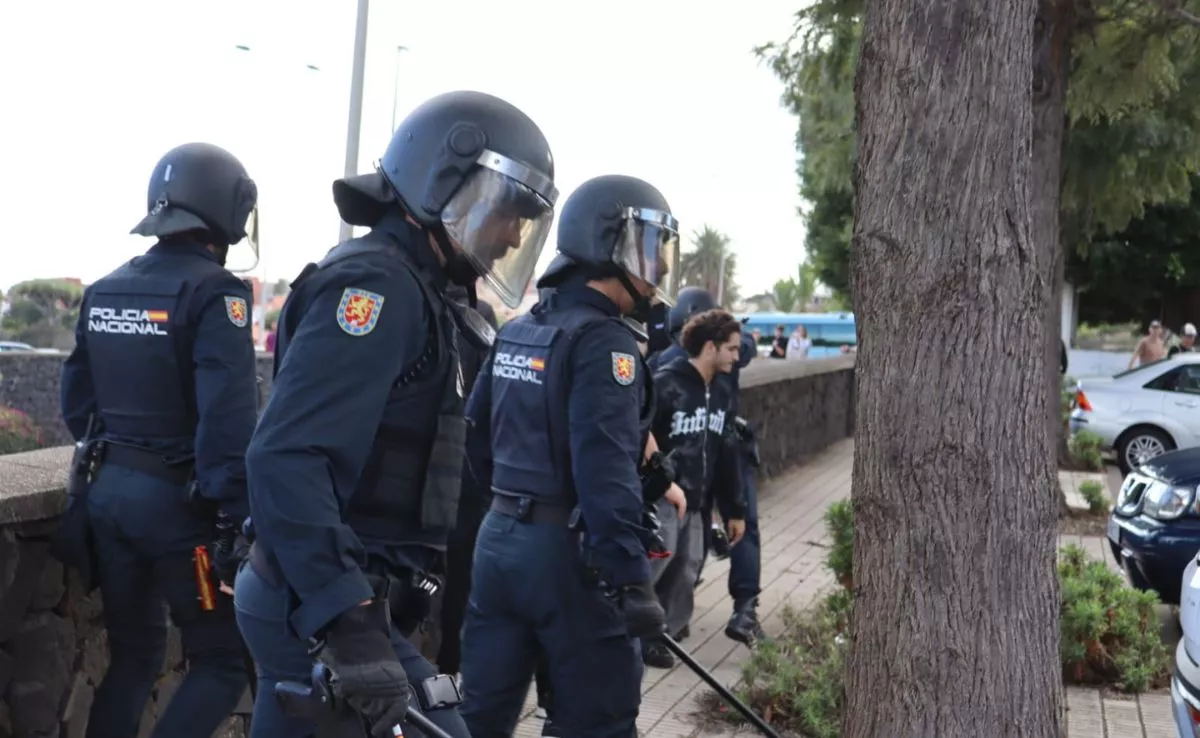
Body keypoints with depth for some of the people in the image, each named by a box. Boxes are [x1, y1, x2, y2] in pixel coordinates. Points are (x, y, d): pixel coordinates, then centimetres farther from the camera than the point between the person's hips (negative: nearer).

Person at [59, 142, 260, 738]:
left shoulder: (104, 290, 9)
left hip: (109, 492, 8)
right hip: (178, 501, -7)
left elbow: (76, 399, 14)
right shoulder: (213, 292, -15)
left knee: (133, 652, 19)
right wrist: (239, 514, -19)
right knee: (224, 660, 4)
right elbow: (228, 418, -23)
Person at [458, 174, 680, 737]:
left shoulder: (515, 332, 12)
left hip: (499, 539, 8)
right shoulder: (604, 341, -14)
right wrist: (631, 576, -25)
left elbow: (476, 437, 17)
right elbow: (607, 470, -24)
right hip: (568, 552, -8)